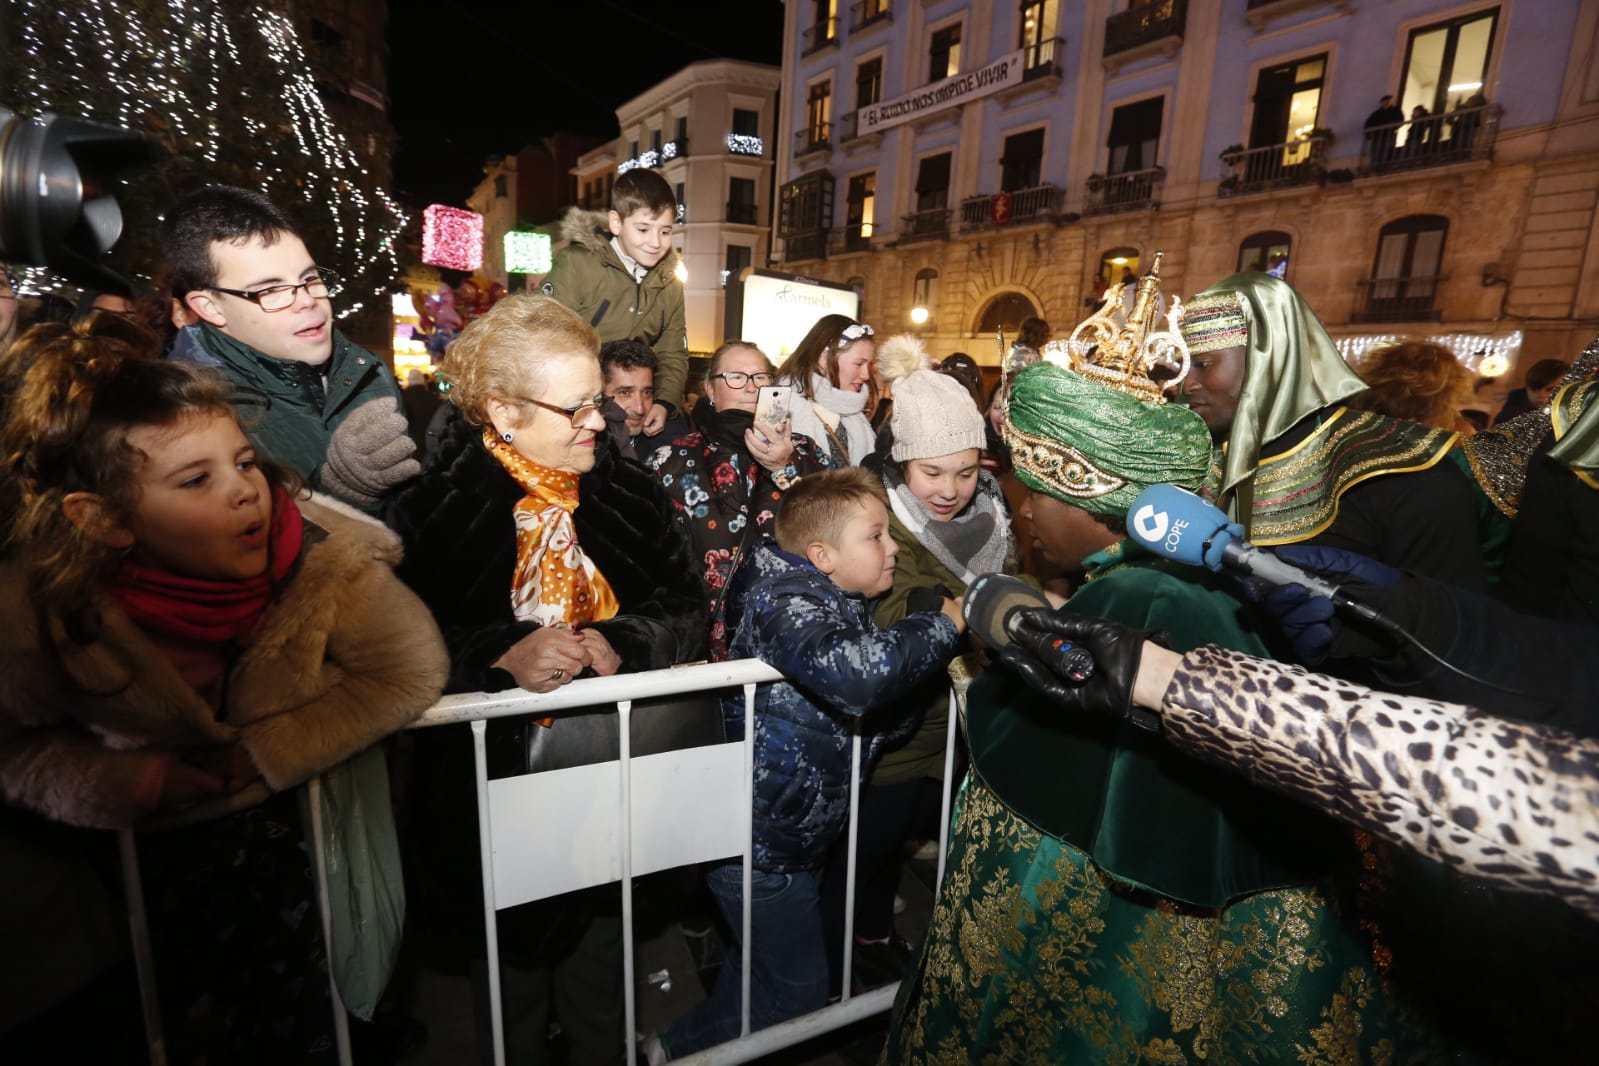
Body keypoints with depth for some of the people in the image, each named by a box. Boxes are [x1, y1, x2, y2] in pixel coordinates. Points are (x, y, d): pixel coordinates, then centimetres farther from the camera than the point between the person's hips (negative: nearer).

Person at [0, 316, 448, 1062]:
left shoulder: (320, 549, -25)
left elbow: (408, 671, -19)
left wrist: (262, 758, -21)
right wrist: (139, 783, -20)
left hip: (307, 813, 0)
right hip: (158, 847, 1)